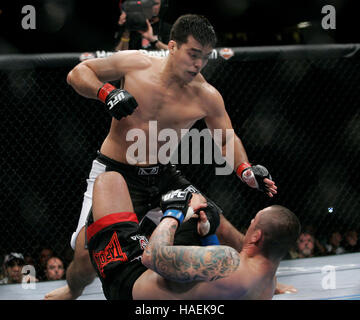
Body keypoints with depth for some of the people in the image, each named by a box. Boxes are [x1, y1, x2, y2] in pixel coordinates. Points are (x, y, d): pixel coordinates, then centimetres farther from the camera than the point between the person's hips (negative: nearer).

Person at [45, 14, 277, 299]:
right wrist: (106, 92, -20)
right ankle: (73, 291, 13)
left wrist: (246, 170, -14)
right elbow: (78, 73, -1)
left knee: (226, 233, -1)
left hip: (163, 176, 3)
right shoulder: (135, 63, -12)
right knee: (87, 254, -22)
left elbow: (227, 139, 6)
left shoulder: (207, 98, -8)